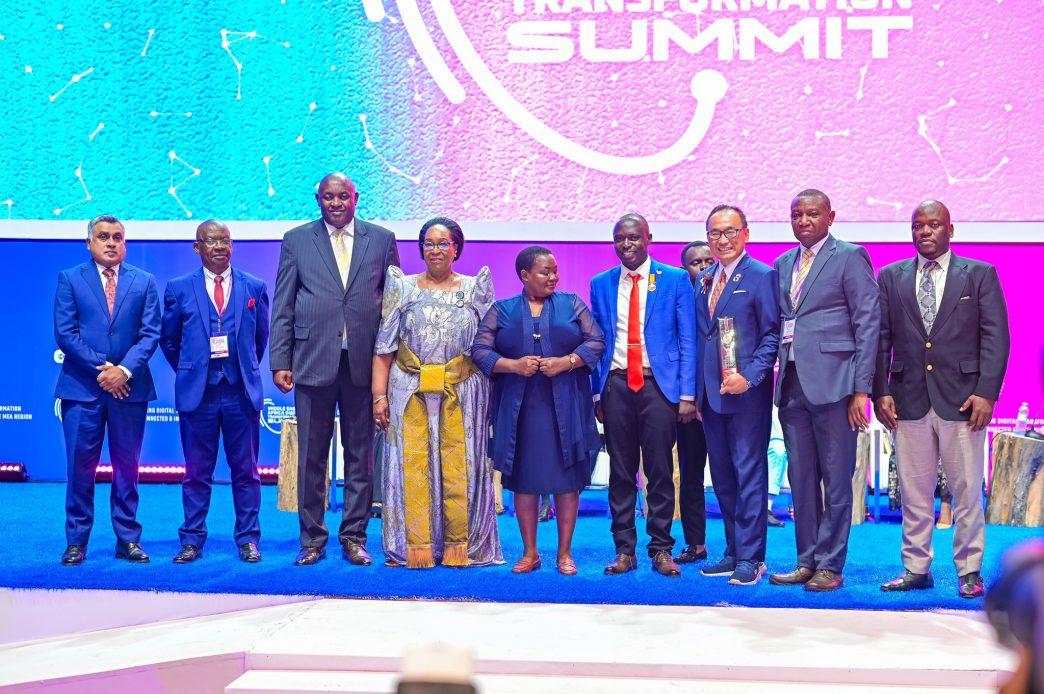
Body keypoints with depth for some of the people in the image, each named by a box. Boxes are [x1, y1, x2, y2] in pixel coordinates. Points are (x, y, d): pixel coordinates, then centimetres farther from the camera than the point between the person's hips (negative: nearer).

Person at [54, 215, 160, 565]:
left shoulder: (144, 282, 10)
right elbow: (65, 333, -2)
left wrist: (124, 370, -12)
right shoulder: (69, 279, 6)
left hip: (129, 387, 1)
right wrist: (101, 368, -11)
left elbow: (150, 334, 2)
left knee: (127, 466, 6)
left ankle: (128, 539, 12)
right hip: (82, 388, -1)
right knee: (80, 467, 1)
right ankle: (76, 541, 9)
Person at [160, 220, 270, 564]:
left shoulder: (254, 287, 5)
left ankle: (248, 540, 13)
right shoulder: (179, 288, 3)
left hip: (241, 392, 1)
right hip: (197, 393, 0)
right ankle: (192, 541, 13)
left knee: (246, 471, 6)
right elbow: (169, 340, 13)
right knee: (197, 472, 6)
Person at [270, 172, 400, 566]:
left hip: (365, 363, 1)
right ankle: (312, 539, 16)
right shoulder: (297, 240, 7)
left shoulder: (381, 239, 8)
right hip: (313, 361, 0)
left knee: (360, 456, 6)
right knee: (312, 457, 5)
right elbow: (282, 307, 6)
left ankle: (354, 537, 17)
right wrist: (280, 362, -1)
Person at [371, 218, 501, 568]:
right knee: (413, 467, -2)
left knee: (459, 468, 0)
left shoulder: (475, 289, 8)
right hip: (410, 392, 0)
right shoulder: (403, 287, 8)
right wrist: (379, 394, -6)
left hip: (462, 394, 0)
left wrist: (487, 396, -6)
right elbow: (384, 346, 3)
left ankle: (459, 546, 9)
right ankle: (416, 548, 4)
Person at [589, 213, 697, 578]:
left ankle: (661, 550, 11)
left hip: (659, 384, -2)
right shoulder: (601, 284, 10)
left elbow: (688, 339, 0)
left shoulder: (675, 280, 2)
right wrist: (596, 392, 6)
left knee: (660, 472, 1)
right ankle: (624, 550, 13)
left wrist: (687, 394, -6)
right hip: (616, 384, 2)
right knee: (620, 473, 5)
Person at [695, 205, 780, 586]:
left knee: (749, 475, -3)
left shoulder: (762, 276, -6)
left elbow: (772, 335, -9)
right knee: (722, 477, 12)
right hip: (711, 394, 7)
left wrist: (750, 377, -19)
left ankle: (750, 557, 3)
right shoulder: (703, 280, 14)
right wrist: (696, 391, 12)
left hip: (747, 394, -7)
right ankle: (733, 552, 21)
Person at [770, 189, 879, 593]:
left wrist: (862, 388, -12)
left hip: (832, 384, -6)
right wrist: (778, 374, 6)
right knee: (801, 480, 10)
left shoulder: (850, 257, -2)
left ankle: (830, 565, 7)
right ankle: (806, 561, 18)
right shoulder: (783, 264, 16)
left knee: (836, 480, 0)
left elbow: (868, 322, -6)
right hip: (792, 384, 6)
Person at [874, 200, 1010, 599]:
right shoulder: (891, 277, 11)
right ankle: (916, 568, 16)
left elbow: (995, 337, 0)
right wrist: (881, 391, -2)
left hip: (961, 400, -2)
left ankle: (969, 571, 12)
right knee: (914, 492, 6)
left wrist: (986, 392, -10)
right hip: (909, 401, 2)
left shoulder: (980, 274, 5)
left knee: (967, 491, 2)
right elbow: (880, 338, 8)